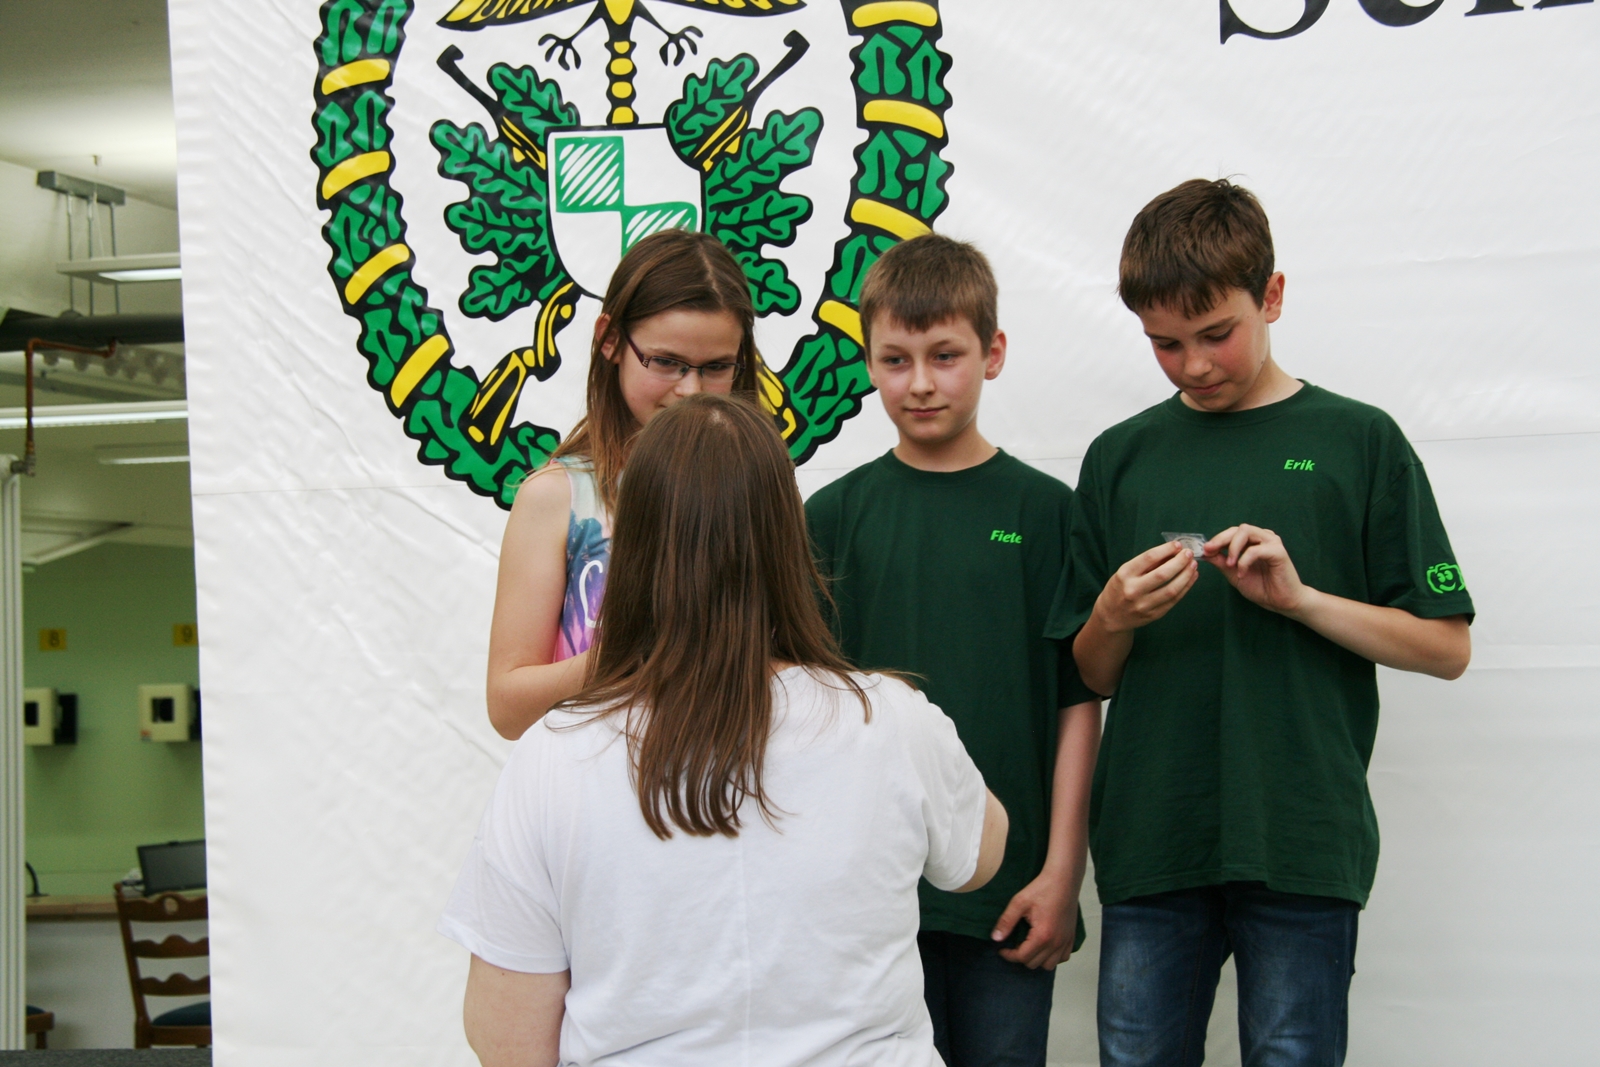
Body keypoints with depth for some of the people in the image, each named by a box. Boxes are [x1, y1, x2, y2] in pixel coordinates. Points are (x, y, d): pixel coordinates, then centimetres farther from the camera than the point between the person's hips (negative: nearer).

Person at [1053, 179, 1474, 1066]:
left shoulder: (1358, 442, 2)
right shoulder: (1121, 457, 9)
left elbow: (1446, 647, 1)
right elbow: (1091, 678, 11)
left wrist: (1299, 597, -11)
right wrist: (1114, 618, -11)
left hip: (1301, 848, -2)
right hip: (1149, 846, 2)